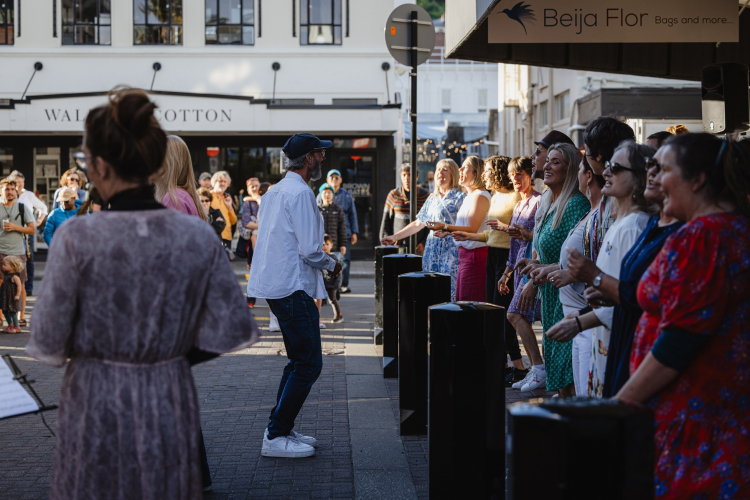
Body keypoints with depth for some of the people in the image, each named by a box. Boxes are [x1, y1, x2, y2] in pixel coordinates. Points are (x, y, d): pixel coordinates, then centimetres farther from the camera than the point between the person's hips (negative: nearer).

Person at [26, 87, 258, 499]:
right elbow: (224, 334, -4)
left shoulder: (76, 238, -18)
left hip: (95, 405, -2)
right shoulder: (197, 236, -10)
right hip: (171, 405, 2)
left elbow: (49, 344, -12)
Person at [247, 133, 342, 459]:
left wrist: (321, 262, 19)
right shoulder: (300, 193, -14)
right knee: (308, 364, -7)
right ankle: (275, 438, -5)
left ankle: (280, 429, 21)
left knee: (300, 361, 18)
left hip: (275, 284, 10)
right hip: (294, 288, -10)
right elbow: (310, 249, -19)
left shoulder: (273, 192, 15)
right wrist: (331, 264, 0)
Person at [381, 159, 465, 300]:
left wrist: (444, 226, -24)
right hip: (432, 250, 7)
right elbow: (418, 224, 24)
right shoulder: (432, 198, 18)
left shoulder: (459, 197, -2)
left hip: (450, 251, -6)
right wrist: (394, 237, 22)